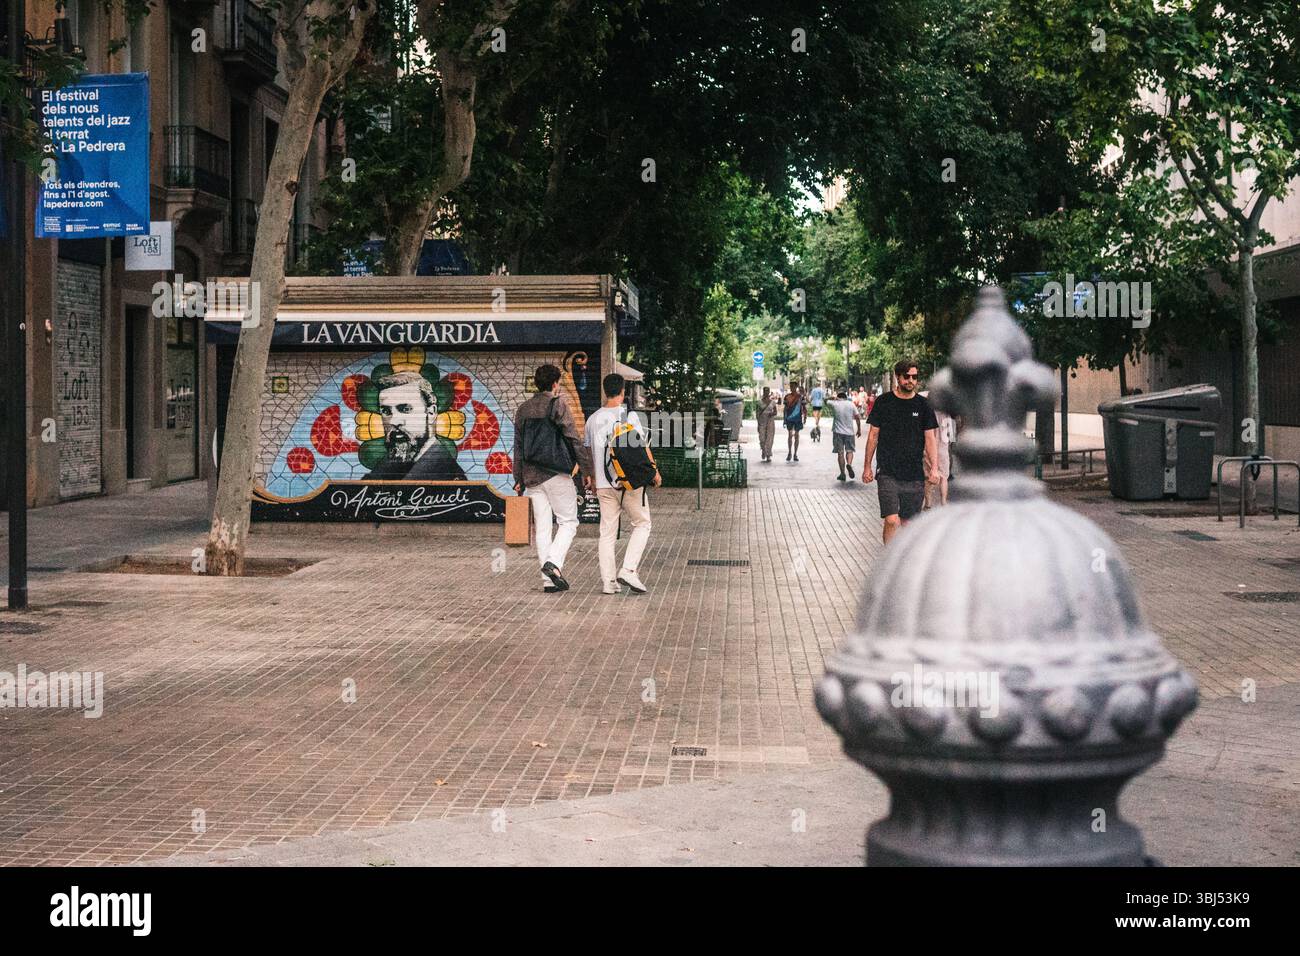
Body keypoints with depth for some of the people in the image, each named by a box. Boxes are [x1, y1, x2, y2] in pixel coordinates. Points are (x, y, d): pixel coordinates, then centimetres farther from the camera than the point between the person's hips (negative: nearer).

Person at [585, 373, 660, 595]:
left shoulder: (593, 419, 7)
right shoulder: (629, 415, -7)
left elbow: (590, 452, 14)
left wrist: (593, 480, 25)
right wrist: (655, 472, 4)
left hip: (604, 484, 4)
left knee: (607, 531, 8)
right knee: (642, 524, 10)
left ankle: (608, 581, 5)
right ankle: (628, 570, -5)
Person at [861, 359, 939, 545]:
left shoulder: (923, 405, 5)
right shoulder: (883, 402, 2)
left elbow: (930, 438, 6)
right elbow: (873, 435, 6)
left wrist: (934, 468, -5)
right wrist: (867, 466, 5)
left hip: (915, 475, 2)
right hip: (888, 473, -2)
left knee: (908, 522, 8)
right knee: (892, 521, -15)